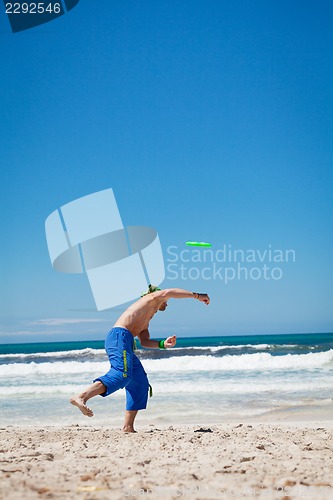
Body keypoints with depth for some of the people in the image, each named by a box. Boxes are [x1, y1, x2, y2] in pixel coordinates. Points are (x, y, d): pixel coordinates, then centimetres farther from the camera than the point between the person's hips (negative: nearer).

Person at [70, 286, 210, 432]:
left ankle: (128, 426, 5)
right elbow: (168, 292, -4)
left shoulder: (145, 321, 36)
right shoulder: (152, 298, 13)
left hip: (124, 341, 10)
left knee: (140, 383, 8)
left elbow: (144, 341, 24)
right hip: (119, 336, -10)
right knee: (121, 375, -28)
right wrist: (197, 295, 0)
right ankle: (81, 397, -39)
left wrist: (163, 344, 9)